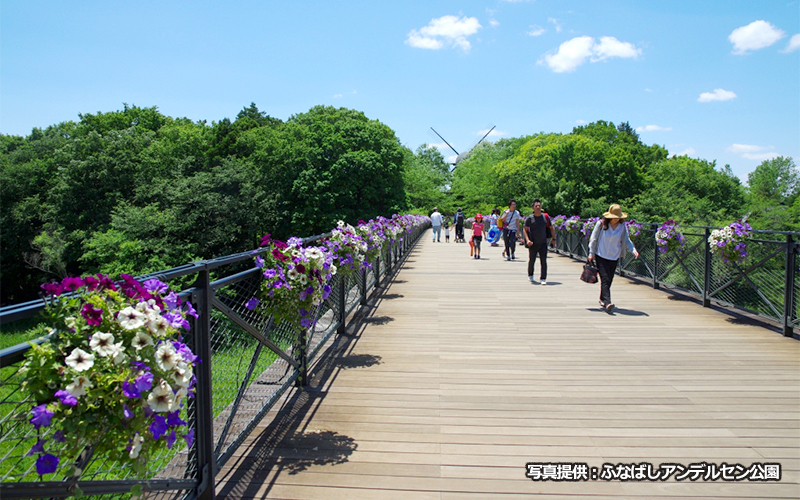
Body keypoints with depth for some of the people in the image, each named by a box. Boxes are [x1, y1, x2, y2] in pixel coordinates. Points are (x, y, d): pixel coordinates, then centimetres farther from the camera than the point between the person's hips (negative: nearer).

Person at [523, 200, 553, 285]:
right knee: (531, 261, 12)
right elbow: (525, 229, -4)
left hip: (543, 243, 1)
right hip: (533, 244, -1)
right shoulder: (529, 218, -5)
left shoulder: (546, 217, 2)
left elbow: (550, 228, 12)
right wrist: (527, 240, -17)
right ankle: (530, 276, 35)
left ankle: (543, 279, -2)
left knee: (543, 261, -7)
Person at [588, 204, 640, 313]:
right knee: (605, 279, -13)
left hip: (614, 257, 3)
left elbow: (627, 240, 8)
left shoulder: (622, 226, 1)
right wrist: (591, 253, 0)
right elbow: (594, 239, 0)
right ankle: (607, 302, -22)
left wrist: (633, 250, -10)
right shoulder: (601, 224, -7)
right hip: (601, 256, -3)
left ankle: (602, 299, 28)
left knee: (608, 280, 9)